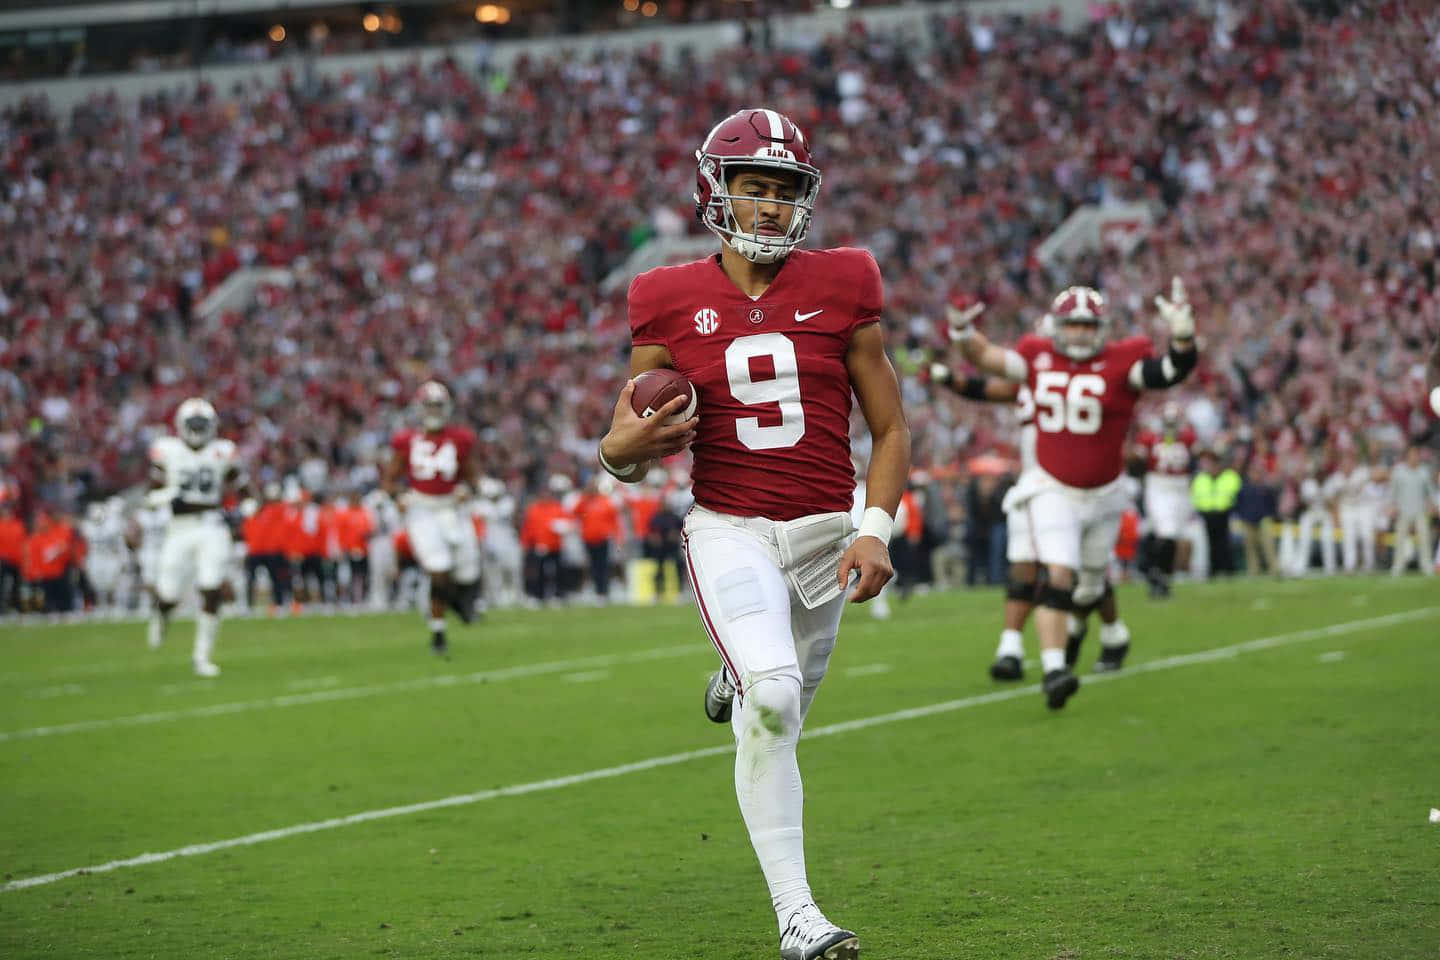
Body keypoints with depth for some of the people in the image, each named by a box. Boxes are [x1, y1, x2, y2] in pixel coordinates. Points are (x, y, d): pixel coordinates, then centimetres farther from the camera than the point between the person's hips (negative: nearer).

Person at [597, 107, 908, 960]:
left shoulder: (839, 288, 1)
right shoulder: (674, 304, -1)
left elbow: (891, 429, 4)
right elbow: (623, 454, 5)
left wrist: (876, 530, -9)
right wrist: (626, 448, -19)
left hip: (823, 531, 3)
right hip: (730, 530, -2)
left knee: (779, 717, 14)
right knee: (773, 702, -24)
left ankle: (740, 681, 54)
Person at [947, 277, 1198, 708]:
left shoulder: (1121, 364, -11)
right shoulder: (1038, 359, -3)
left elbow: (1173, 370, -23)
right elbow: (986, 357, 8)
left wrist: (1182, 336, -40)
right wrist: (963, 333, -11)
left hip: (1104, 494, 1)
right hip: (1053, 491, -1)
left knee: (1091, 582, 19)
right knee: (1058, 577, -19)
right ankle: (1053, 669, -26)